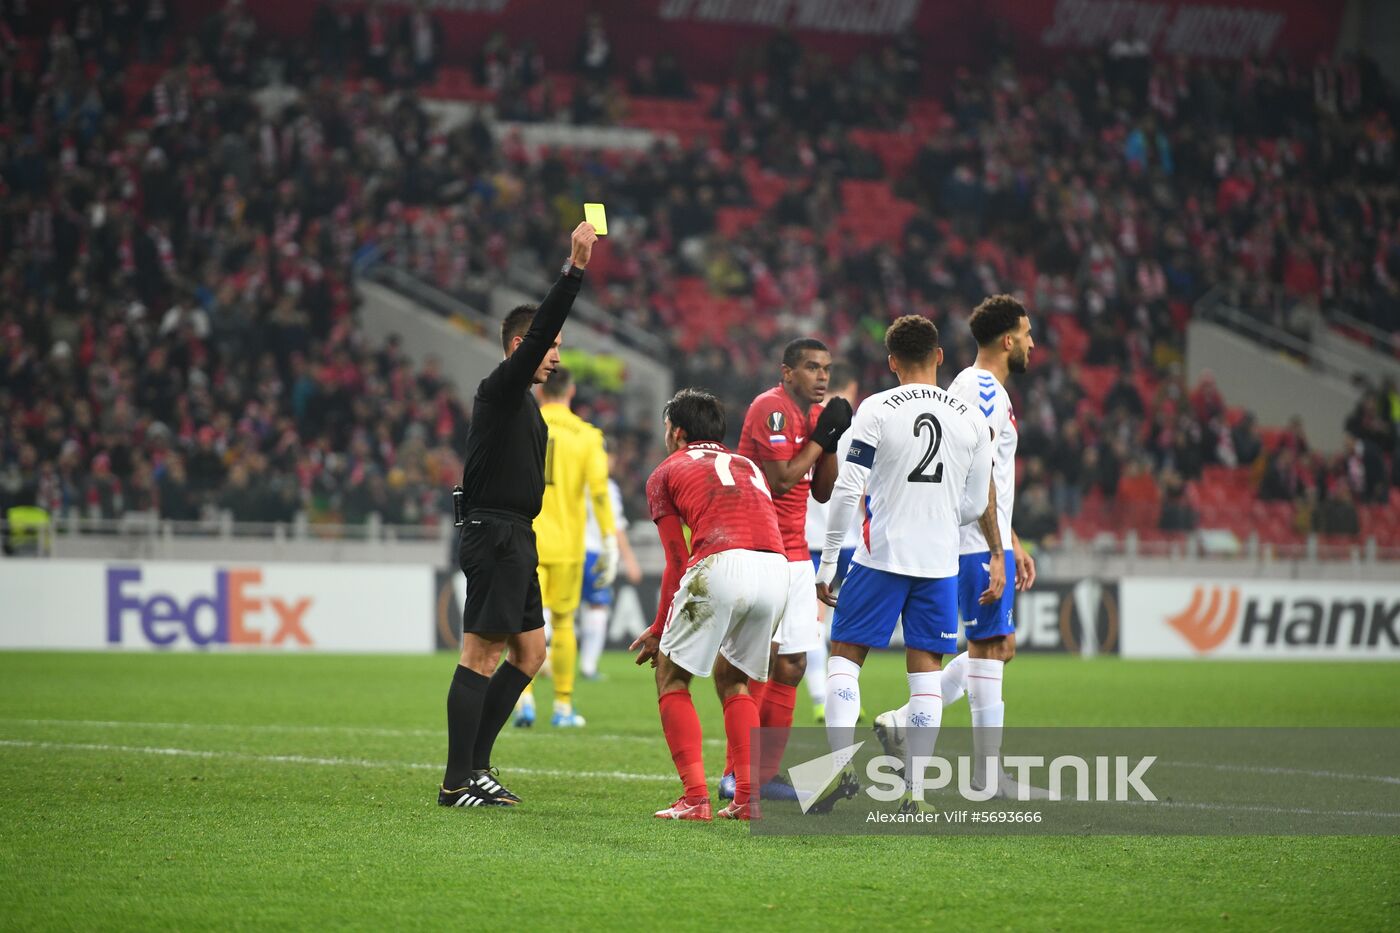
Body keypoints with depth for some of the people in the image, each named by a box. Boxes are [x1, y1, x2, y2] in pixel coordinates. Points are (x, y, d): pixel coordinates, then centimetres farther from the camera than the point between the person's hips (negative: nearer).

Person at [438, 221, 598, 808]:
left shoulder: (521, 402, 20)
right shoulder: (501, 391, -10)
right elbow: (540, 329, -23)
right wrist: (574, 270, -27)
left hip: (514, 539, 10)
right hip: (495, 535, -10)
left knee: (530, 651, 12)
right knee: (481, 655, -9)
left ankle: (475, 764, 14)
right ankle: (457, 782, -8)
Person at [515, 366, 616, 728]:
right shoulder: (586, 436, 0)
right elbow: (598, 490, -8)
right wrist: (610, 541, -7)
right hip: (567, 545, 0)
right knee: (562, 623, 12)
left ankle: (524, 698, -19)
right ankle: (563, 707, 16)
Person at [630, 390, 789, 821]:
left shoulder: (666, 473, 19)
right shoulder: (748, 466, 34)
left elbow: (677, 564, 13)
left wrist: (659, 631, 22)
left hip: (720, 565, -5)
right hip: (777, 570, 5)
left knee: (671, 676, 13)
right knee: (732, 679, 25)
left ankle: (696, 797, -1)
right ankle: (747, 796, 11)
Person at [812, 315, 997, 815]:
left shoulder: (877, 409, -5)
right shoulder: (970, 418, 4)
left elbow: (846, 491, -9)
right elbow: (975, 506, 9)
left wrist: (827, 562, -2)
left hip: (881, 556, -2)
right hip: (940, 562, 3)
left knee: (845, 655, 8)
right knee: (925, 669, 5)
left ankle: (841, 762, -7)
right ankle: (915, 791, 2)